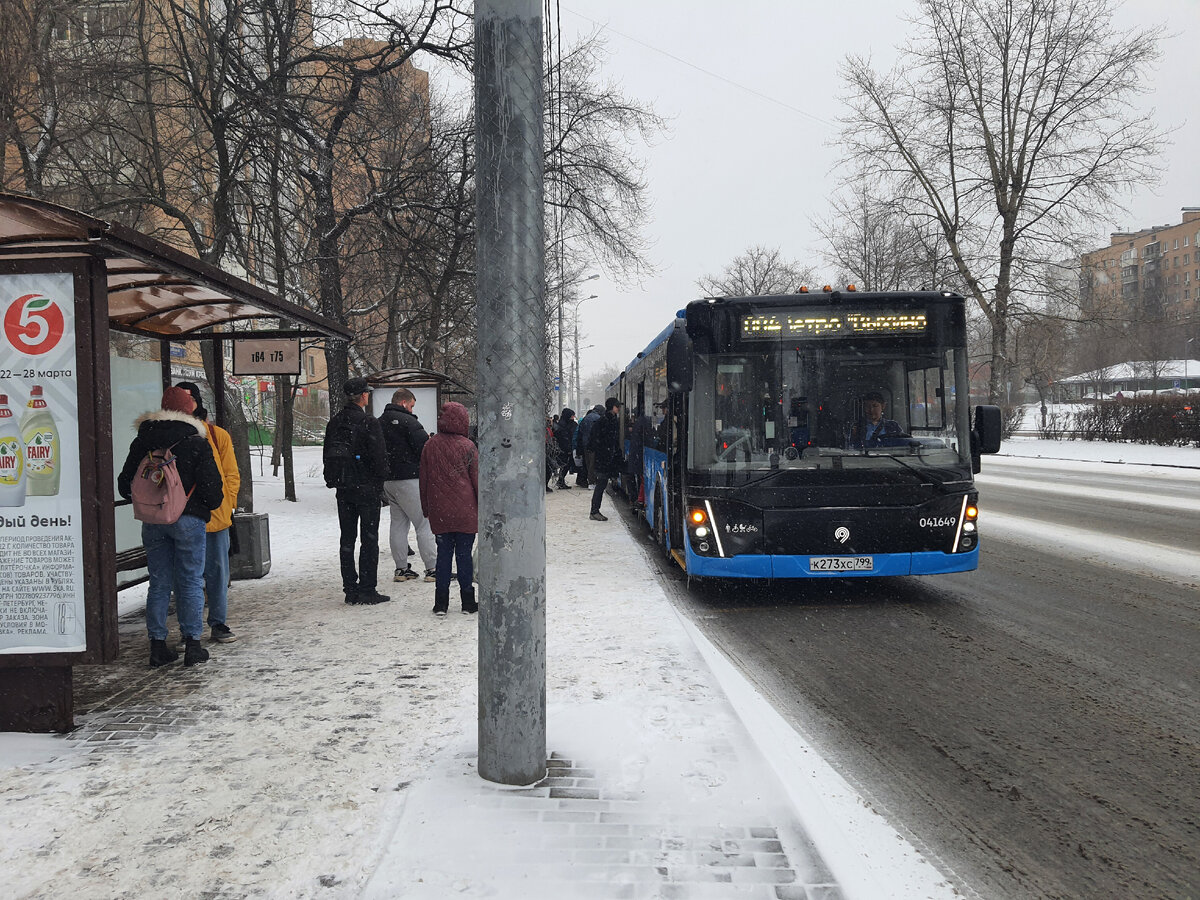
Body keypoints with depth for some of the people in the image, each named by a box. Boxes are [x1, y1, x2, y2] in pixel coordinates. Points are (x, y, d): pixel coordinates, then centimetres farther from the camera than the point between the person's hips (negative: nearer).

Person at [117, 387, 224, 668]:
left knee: (159, 583, 11)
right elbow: (211, 487, -10)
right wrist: (213, 503, 10)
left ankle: (158, 645, 13)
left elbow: (125, 484, 10)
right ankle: (192, 644, 5)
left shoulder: (143, 441, 7)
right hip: (188, 519, -4)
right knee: (191, 581, 3)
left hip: (152, 521, 4)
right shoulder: (196, 442, -7)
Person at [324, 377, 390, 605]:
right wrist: (380, 483, -3)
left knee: (347, 539, 11)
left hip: (343, 490, 6)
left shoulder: (334, 422, 8)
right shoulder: (369, 422, -13)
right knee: (369, 539, -1)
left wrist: (333, 480, 19)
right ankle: (367, 590, -1)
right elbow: (379, 456, -15)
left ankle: (350, 589, 15)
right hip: (367, 488, -6)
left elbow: (328, 456, 14)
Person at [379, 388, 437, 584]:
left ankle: (401, 568, 15)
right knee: (424, 523, -3)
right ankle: (432, 568, -3)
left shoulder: (379, 422, 13)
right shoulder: (407, 421, -12)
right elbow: (425, 447, -17)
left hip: (387, 480, 8)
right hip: (407, 479, -8)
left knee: (398, 523, 13)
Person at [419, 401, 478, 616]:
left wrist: (426, 509, 17)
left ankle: (441, 603, 11)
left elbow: (424, 479, 7)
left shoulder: (430, 446, 1)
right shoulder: (467, 446, -8)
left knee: (443, 554, 9)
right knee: (464, 554, 4)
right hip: (465, 513, -3)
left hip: (439, 512, 3)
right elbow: (477, 480, -5)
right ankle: (468, 602, 10)